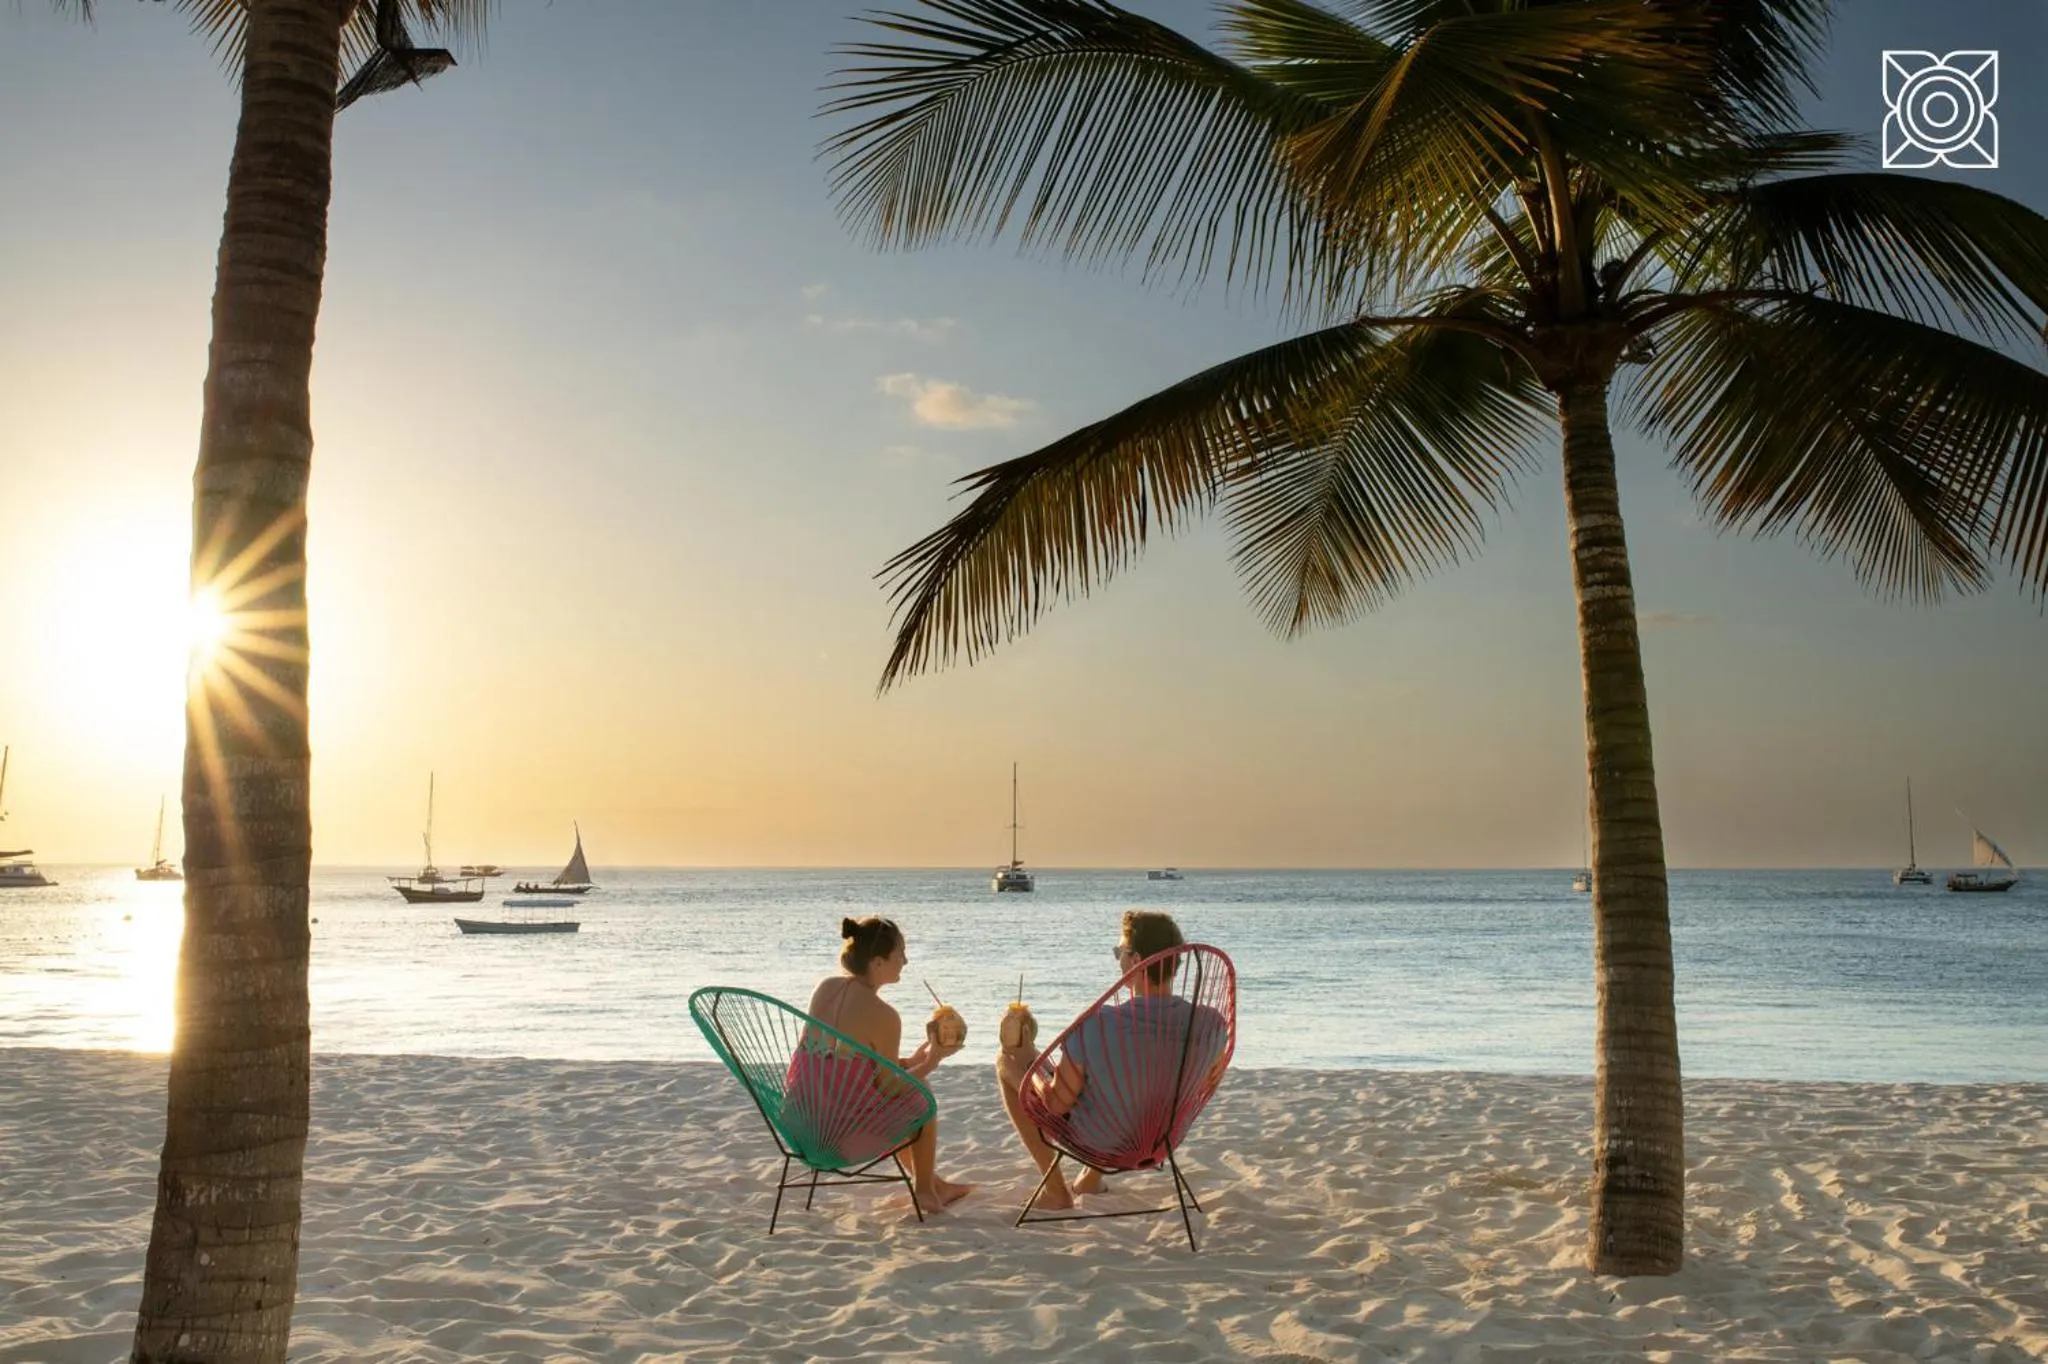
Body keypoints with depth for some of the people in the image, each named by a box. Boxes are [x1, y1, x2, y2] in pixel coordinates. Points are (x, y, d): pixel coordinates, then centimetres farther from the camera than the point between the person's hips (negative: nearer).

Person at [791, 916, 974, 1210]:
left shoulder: (825, 988, 0)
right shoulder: (883, 1016, -20)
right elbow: (889, 1090, -12)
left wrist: (908, 1062, 14)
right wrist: (933, 1060, 2)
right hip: (845, 1136, -7)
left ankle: (930, 1181, 50)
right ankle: (925, 1190, 38)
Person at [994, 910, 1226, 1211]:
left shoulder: (1094, 1025, -34)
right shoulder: (1212, 1025, -23)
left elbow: (1056, 1103, -20)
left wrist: (1028, 1063, -1)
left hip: (1094, 1141, -5)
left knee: (1006, 1060, 16)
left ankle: (1055, 1191, 21)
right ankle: (1093, 1175, 40)